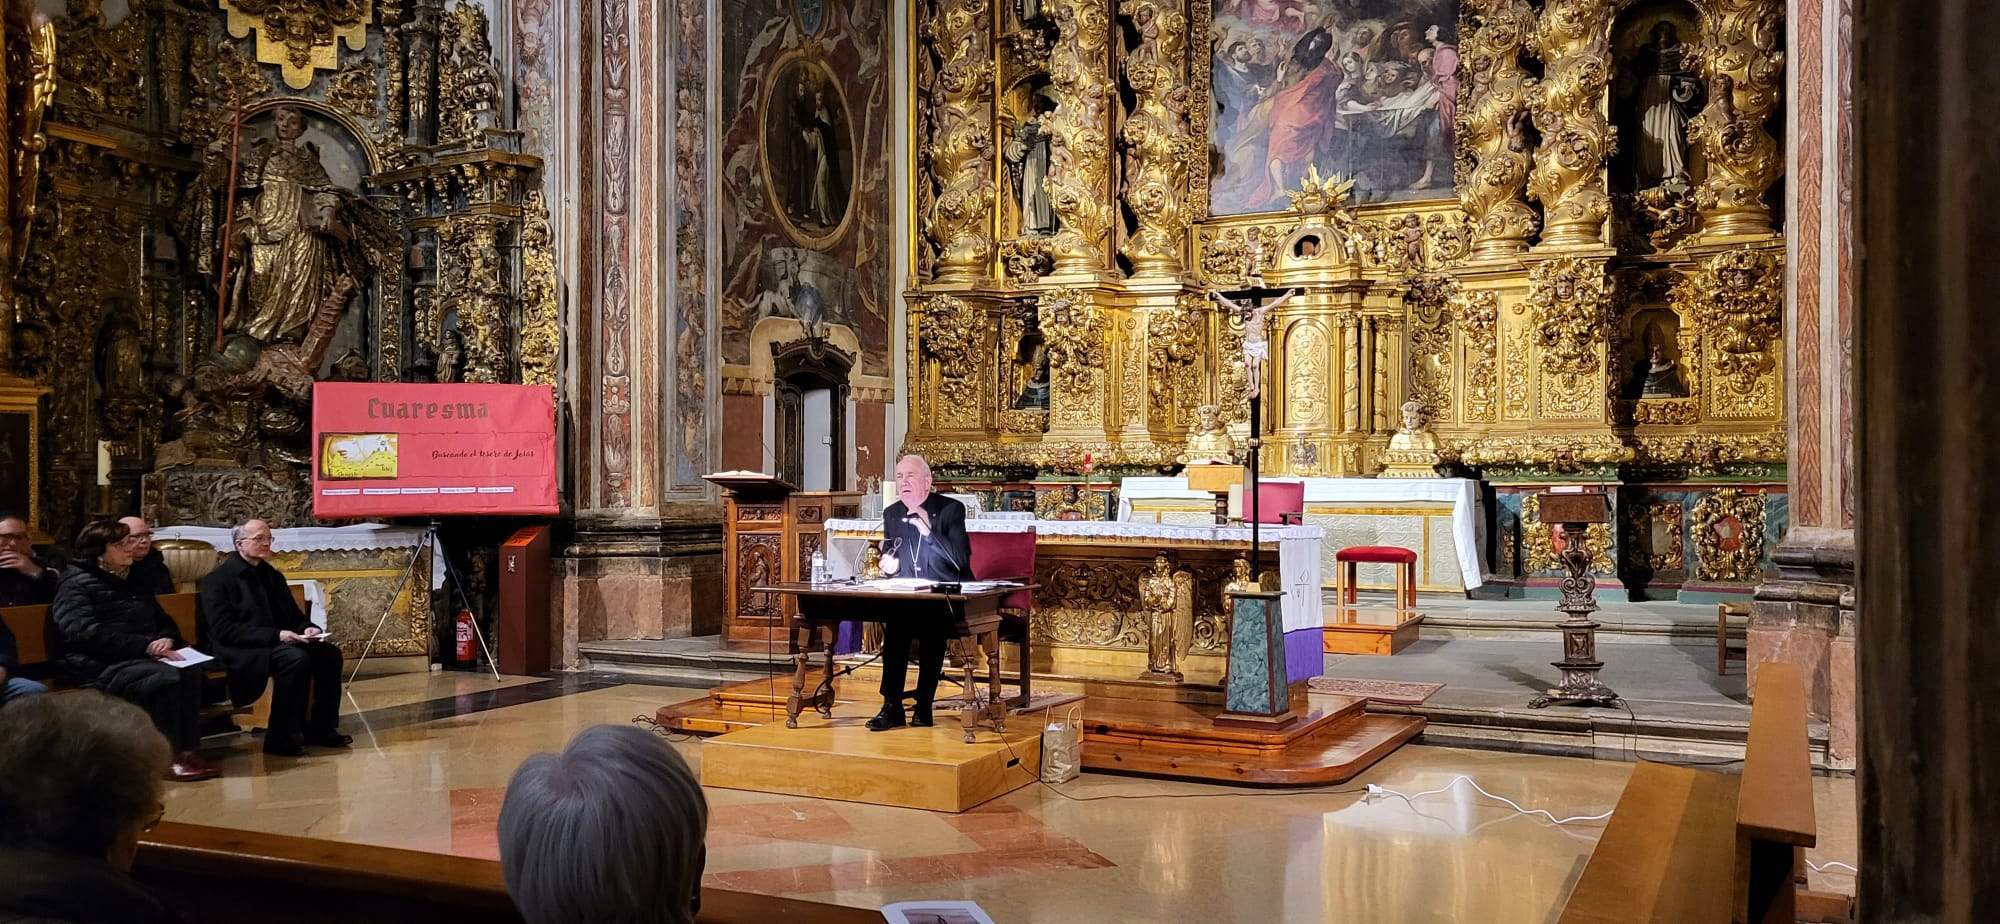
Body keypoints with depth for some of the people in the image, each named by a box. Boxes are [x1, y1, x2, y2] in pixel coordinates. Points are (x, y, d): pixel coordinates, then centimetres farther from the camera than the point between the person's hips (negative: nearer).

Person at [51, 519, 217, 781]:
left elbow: (164, 622, 26)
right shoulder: (77, 584, 1)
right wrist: (146, 645, -22)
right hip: (102, 666, -6)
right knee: (167, 677, -33)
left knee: (190, 673, -26)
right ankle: (168, 757, -27)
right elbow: (86, 633, -15)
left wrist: (166, 639, -1)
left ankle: (188, 749, -25)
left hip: (140, 659, 7)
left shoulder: (131, 581, 24)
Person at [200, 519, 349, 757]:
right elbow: (223, 630, -16)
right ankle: (281, 738, -25)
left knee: (329, 652, -14)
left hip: (276, 644, 8)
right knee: (296, 658, -32)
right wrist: (275, 635, -24)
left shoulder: (273, 576, 18)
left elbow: (295, 616, 23)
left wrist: (307, 629, -3)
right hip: (239, 652, -8)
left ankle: (321, 728, -6)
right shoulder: (218, 579, -5)